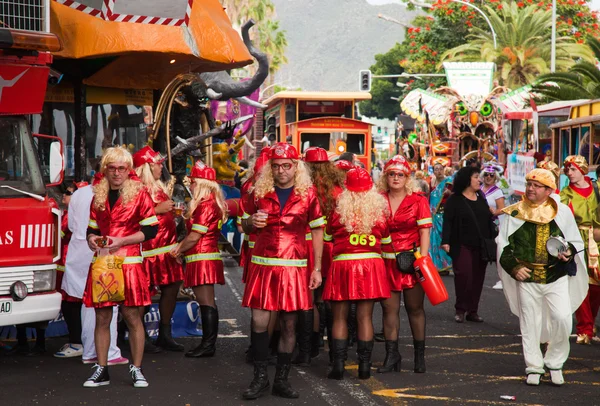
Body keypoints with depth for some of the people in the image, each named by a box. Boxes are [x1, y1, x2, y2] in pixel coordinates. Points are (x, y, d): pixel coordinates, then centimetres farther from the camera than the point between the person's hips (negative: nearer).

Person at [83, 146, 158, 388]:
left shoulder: (139, 193, -1)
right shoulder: (98, 195, 12)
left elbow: (151, 230, -4)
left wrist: (121, 241, -14)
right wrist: (92, 239, -3)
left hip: (129, 262, -4)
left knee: (132, 317, -1)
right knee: (102, 317, 5)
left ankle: (136, 369, 10)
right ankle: (101, 370, 13)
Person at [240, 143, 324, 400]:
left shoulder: (307, 194, 2)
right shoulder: (260, 192, 6)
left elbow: (317, 231, 5)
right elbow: (246, 227, 17)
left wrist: (317, 269, 0)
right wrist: (251, 222, -8)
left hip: (293, 267, 0)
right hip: (263, 265, 1)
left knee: (289, 324, 3)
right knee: (259, 322, -6)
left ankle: (281, 379, 15)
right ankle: (260, 378, 8)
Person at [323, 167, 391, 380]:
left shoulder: (339, 210, -4)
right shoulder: (379, 210, 0)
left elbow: (327, 236, 10)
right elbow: (386, 239, 14)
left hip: (342, 264, -1)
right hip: (372, 263, 2)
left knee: (339, 317, 7)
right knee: (365, 317, 5)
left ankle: (338, 365, 4)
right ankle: (364, 365, 7)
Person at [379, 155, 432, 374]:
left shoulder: (418, 201, 1)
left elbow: (424, 232, -3)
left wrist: (422, 259, -13)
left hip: (412, 261, -2)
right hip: (387, 262, 2)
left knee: (415, 308, 5)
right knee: (389, 308, 1)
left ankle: (419, 355, 14)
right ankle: (391, 355, 7)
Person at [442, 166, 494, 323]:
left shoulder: (481, 199, 15)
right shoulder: (454, 200, -3)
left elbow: (489, 221, 17)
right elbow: (448, 222, -8)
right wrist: (445, 241, -19)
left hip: (481, 246, 5)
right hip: (462, 245, -5)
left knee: (478, 278, 3)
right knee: (464, 275, -15)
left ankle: (473, 311, 11)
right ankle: (460, 310, -1)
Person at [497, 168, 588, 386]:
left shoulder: (562, 212, 3)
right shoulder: (515, 213, 2)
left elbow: (576, 241, 12)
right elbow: (503, 245, 5)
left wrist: (569, 252, -10)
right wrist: (514, 267, -8)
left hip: (557, 277, 0)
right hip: (527, 278, 0)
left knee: (563, 319, -8)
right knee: (530, 324, 4)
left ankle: (555, 363, 11)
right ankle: (534, 367, 16)